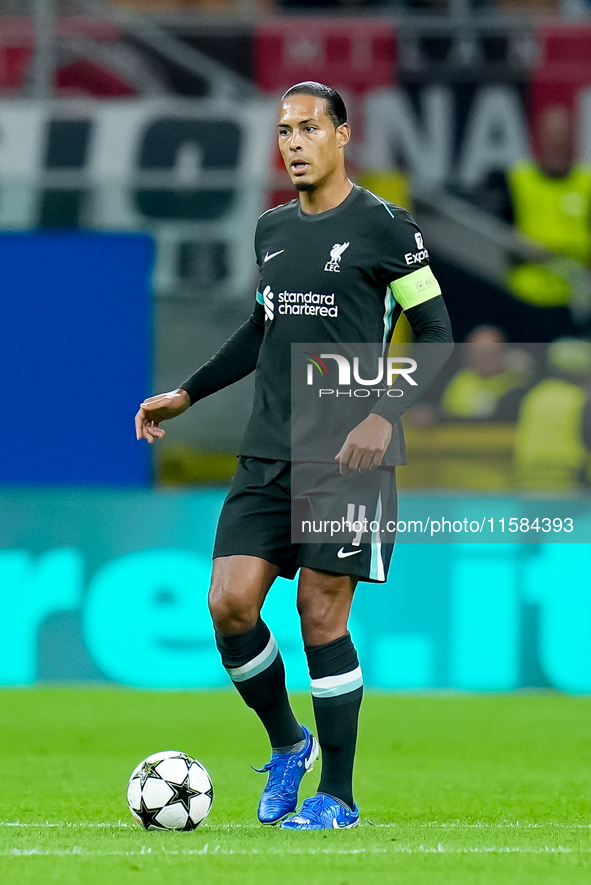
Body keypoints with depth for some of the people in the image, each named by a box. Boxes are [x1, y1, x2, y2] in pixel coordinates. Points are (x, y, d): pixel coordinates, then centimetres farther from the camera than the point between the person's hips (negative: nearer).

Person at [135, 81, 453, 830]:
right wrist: (187, 394, 23)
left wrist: (385, 413, -16)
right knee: (229, 603, -3)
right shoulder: (271, 229, 13)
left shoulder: (383, 227, -6)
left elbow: (435, 334, -4)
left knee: (321, 616, -5)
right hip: (268, 453, 6)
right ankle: (287, 746, 20)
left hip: (347, 457, -6)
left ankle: (337, 794, 8)